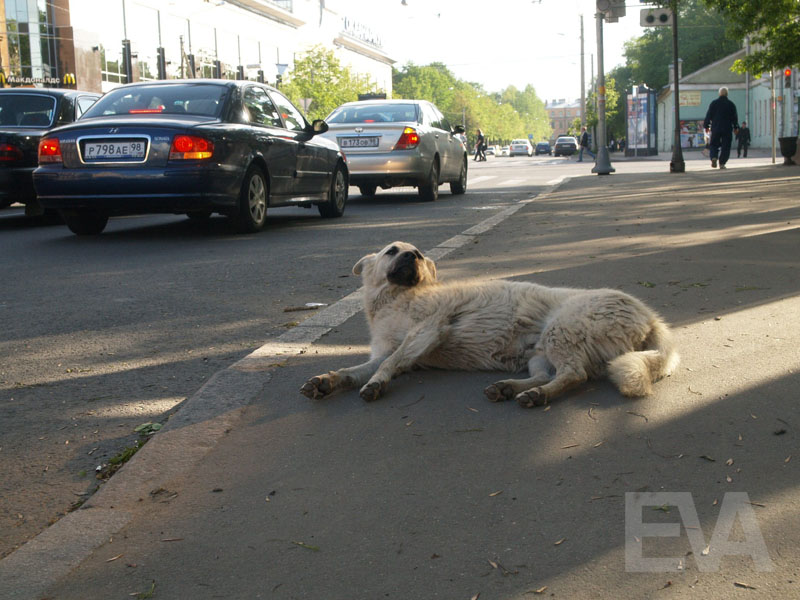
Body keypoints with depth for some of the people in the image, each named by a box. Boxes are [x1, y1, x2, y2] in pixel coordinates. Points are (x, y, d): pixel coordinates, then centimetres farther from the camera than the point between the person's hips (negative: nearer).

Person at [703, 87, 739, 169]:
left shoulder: (713, 103, 1)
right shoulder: (731, 104, 3)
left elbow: (708, 115, 2)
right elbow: (734, 117, 6)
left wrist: (706, 126, 10)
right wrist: (735, 127, 15)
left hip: (715, 128, 0)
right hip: (727, 129, 0)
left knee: (713, 145, 10)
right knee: (725, 147, 4)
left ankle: (713, 157, -16)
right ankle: (722, 163, -1)